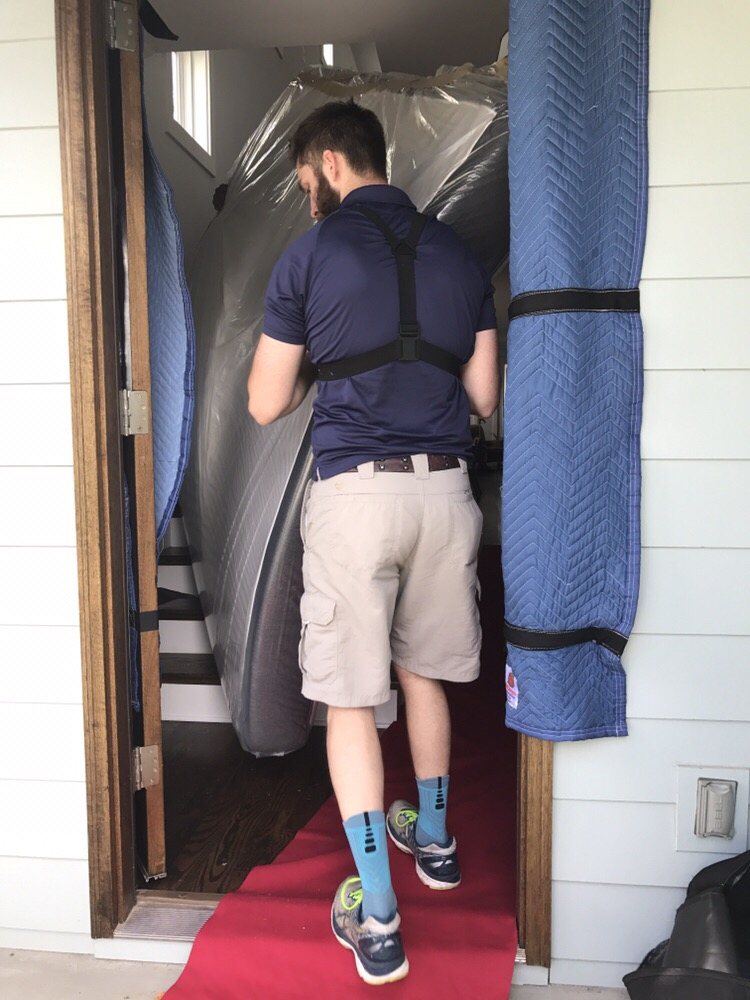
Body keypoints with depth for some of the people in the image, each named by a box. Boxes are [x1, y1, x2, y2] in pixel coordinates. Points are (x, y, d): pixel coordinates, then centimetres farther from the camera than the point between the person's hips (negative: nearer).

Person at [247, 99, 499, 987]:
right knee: (422, 670, 22)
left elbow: (266, 404, -1)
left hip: (355, 491, -5)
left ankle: (377, 920, 11)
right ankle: (433, 837, 41)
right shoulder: (459, 256, 9)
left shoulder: (309, 257, -4)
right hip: (445, 488, 5)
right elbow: (484, 396, 11)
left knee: (350, 698, 5)